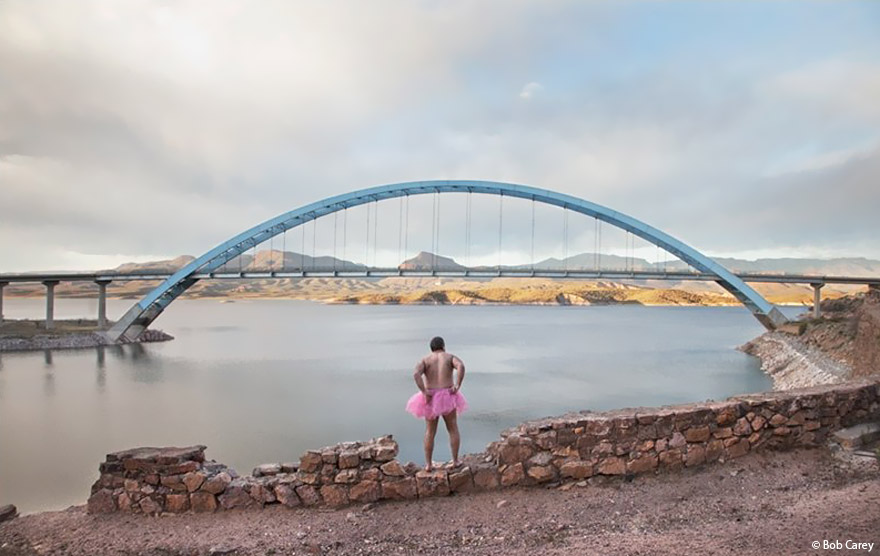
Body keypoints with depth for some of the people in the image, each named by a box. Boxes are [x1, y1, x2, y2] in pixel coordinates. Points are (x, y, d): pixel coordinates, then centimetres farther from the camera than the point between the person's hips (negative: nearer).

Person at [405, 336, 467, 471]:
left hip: (431, 399, 1)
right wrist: (457, 386, -15)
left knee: (430, 432, 14)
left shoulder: (424, 360, 4)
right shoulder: (450, 357, 4)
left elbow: (416, 374, -17)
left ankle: (428, 464, 14)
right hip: (447, 397, -1)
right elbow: (461, 366, -18)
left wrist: (424, 392, -14)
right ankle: (455, 461, 14)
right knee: (453, 429, 15)